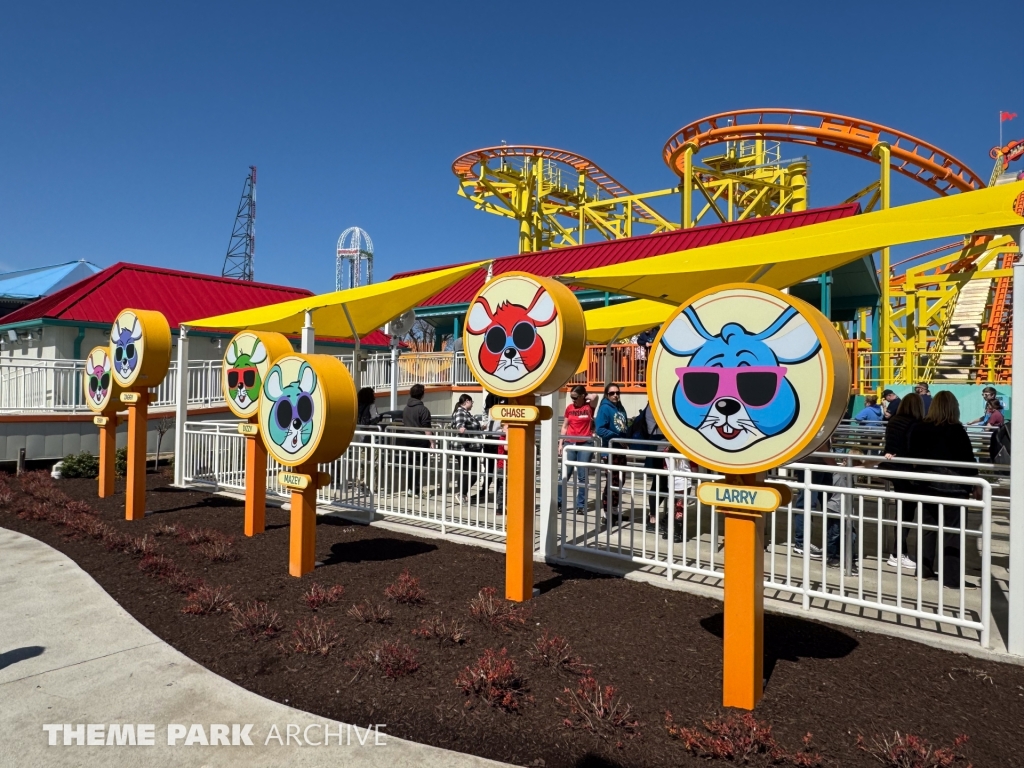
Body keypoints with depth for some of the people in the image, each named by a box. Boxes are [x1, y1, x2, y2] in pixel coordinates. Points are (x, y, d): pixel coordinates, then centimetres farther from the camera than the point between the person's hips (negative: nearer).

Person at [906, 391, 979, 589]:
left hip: (927, 484, 4)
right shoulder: (956, 430, -11)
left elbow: (913, 455, 9)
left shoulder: (919, 429, 1)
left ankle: (925, 569, 18)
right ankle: (951, 577, 3)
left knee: (928, 526, 13)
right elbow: (968, 460, -7)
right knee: (952, 531, 1)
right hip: (952, 486, -4)